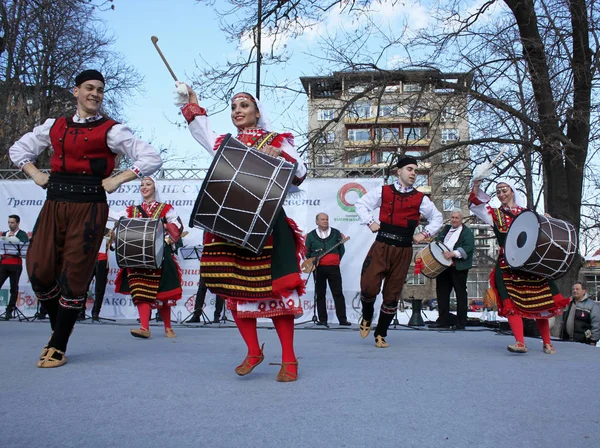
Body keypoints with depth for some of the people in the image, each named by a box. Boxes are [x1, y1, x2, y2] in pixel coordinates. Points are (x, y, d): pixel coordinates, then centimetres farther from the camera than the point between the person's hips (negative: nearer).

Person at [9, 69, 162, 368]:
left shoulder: (110, 131, 1)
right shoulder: (55, 126, 14)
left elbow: (152, 158, -4)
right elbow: (18, 149, 27)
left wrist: (117, 179, -10)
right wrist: (35, 174, 10)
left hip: (89, 208, -4)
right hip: (54, 205, 4)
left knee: (73, 277, -2)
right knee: (39, 272, 1)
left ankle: (58, 348, 11)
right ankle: (58, 328, 27)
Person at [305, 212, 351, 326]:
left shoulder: (336, 233, 9)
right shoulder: (311, 235, 9)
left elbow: (341, 250, 10)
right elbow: (307, 253, 11)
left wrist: (336, 260, 5)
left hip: (333, 267, -1)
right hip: (318, 268, 1)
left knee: (338, 293, -4)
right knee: (320, 295, 3)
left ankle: (342, 319, -3)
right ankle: (322, 320, 8)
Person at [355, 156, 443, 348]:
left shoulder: (420, 199, 8)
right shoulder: (383, 192, 5)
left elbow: (437, 218, 19)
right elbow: (360, 204, 13)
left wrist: (424, 234, 7)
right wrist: (370, 222, 1)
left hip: (403, 251, 2)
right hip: (381, 247, -2)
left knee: (392, 295, 6)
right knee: (369, 287, -12)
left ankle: (381, 334, 21)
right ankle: (367, 317, 22)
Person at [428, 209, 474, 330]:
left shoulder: (467, 232, -1)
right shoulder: (446, 229, 19)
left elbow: (468, 248, -15)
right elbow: (437, 241, 25)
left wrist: (452, 253, -25)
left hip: (459, 268, -6)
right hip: (443, 265, 6)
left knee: (460, 294, 1)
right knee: (442, 292, 5)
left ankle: (461, 323, 6)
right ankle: (444, 320, 12)